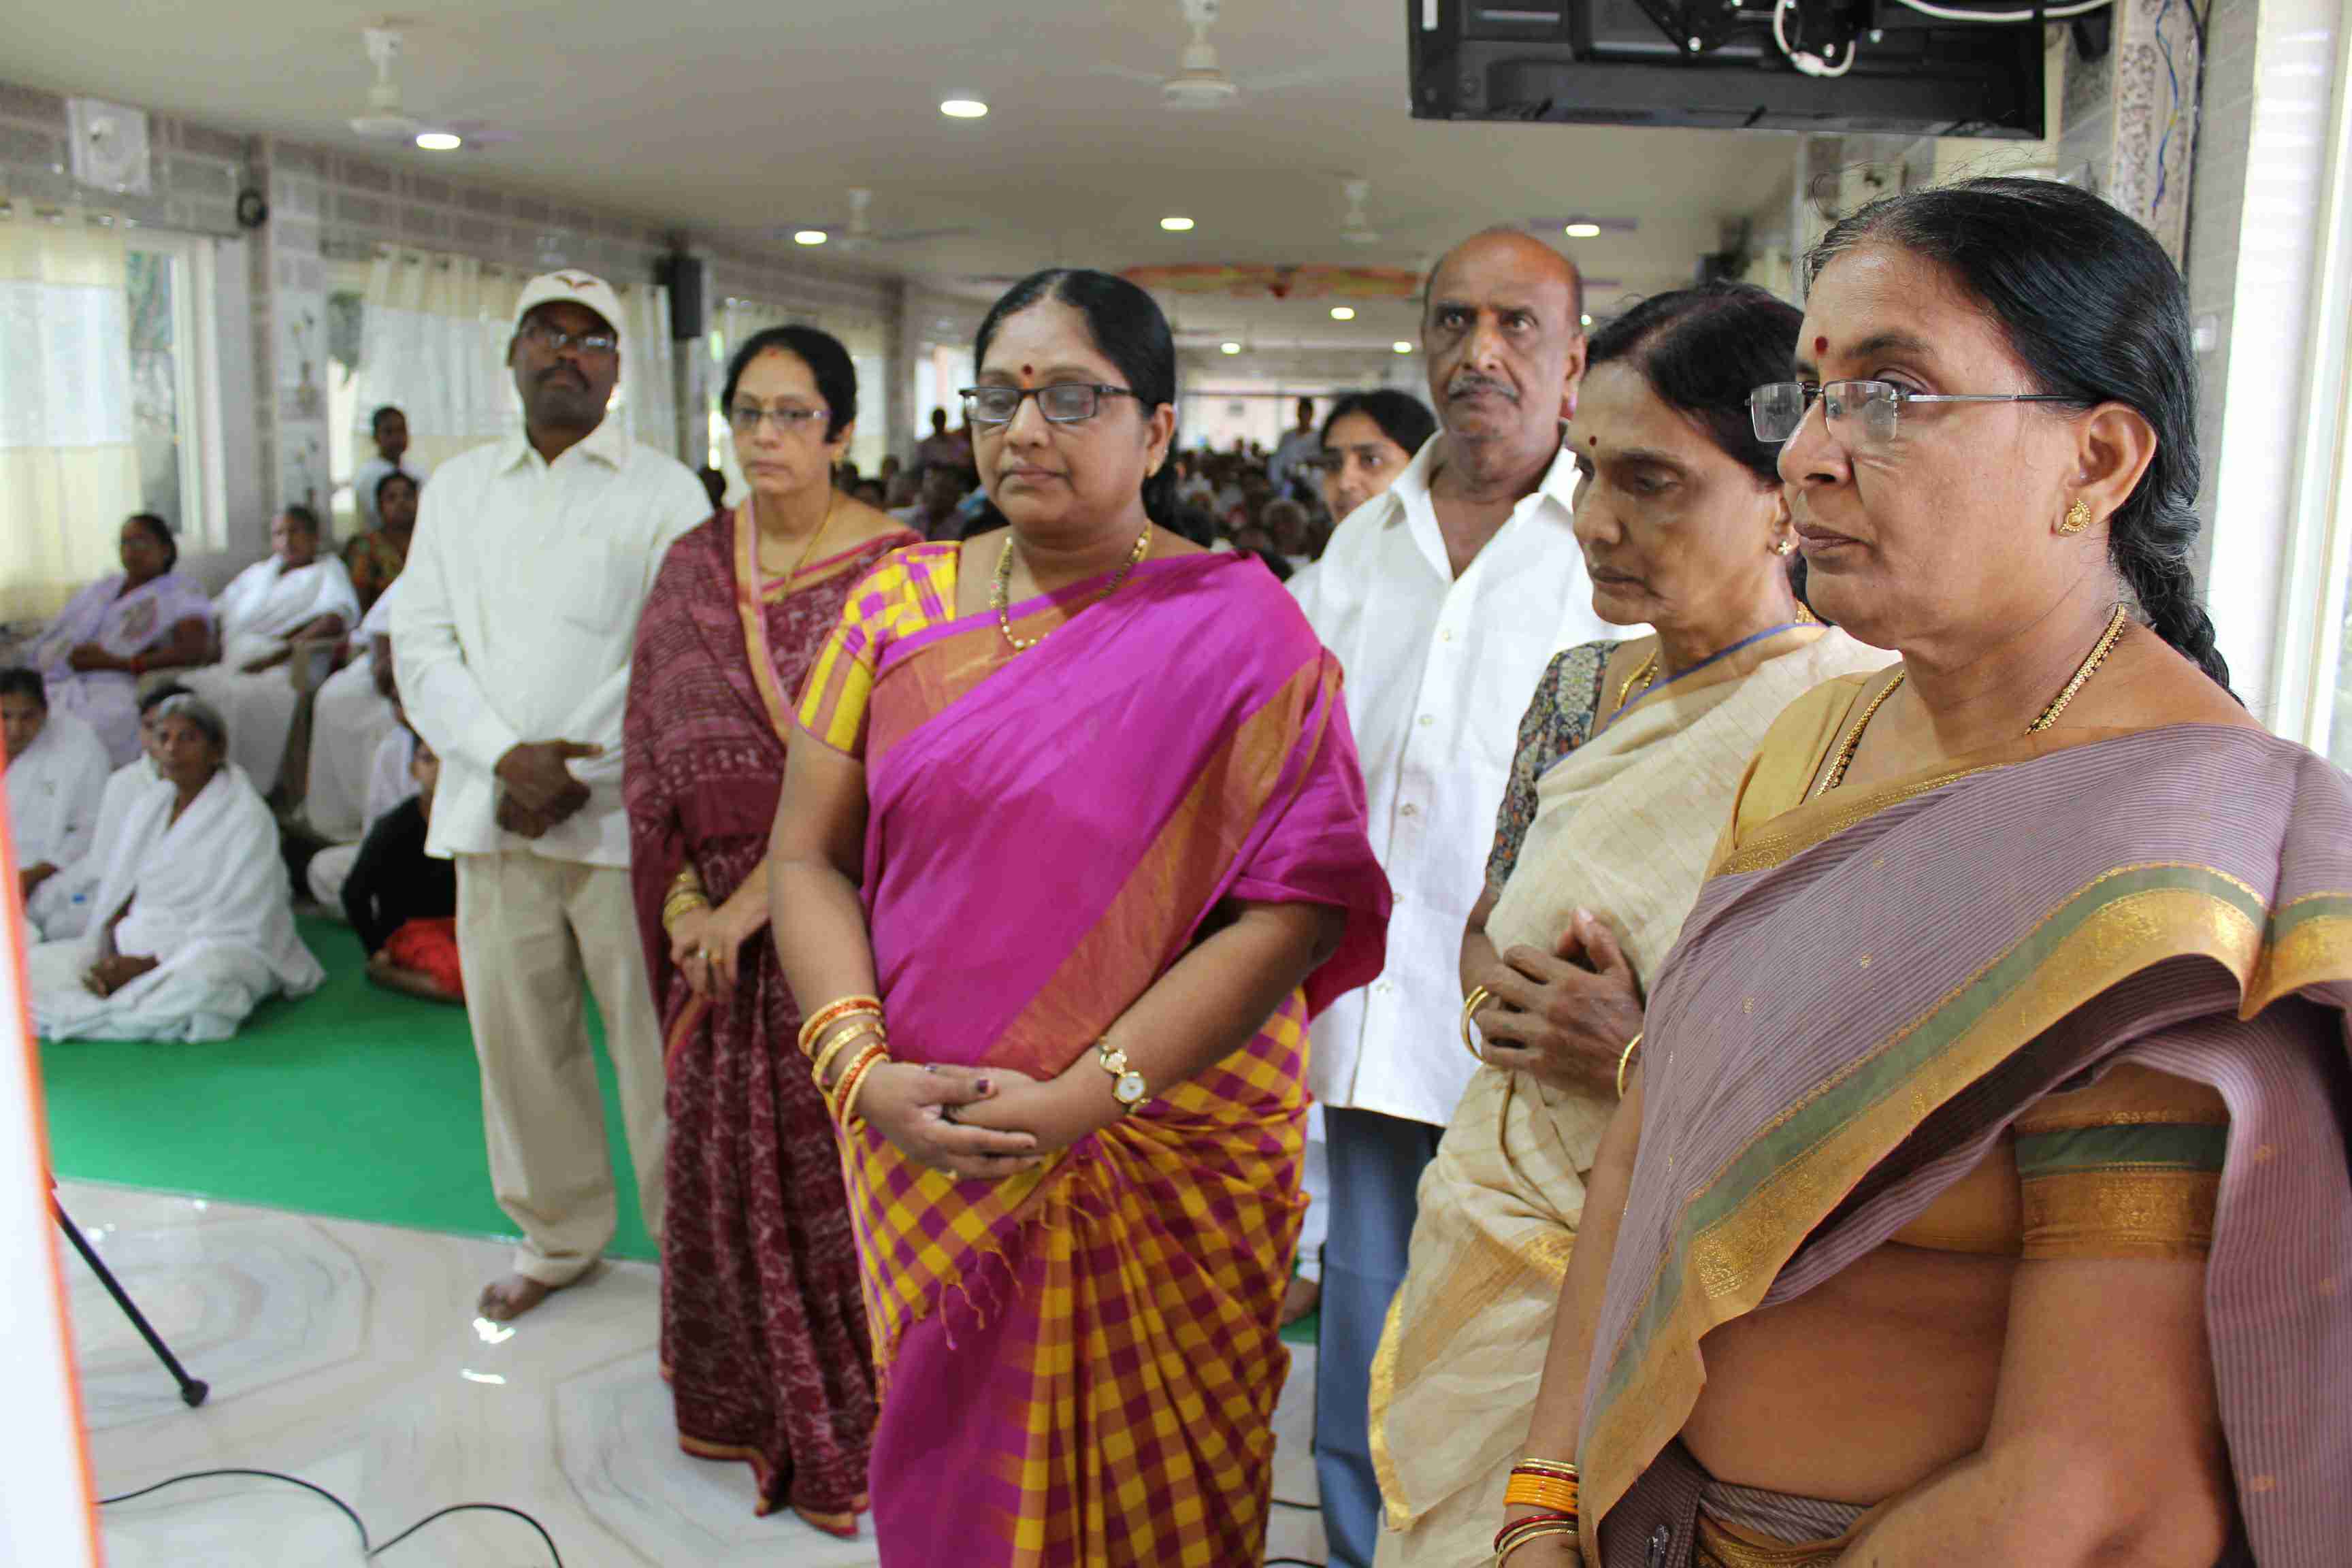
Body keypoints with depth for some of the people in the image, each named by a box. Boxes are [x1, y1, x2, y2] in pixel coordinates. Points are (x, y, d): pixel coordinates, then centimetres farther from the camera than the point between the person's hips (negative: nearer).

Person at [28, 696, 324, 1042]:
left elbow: (234, 926, -13)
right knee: (34, 965, -11)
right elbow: (117, 897, 10)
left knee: (202, 977, -39)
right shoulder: (148, 806, 12)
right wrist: (110, 957, -9)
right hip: (137, 943, 6)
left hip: (216, 950, -6)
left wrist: (147, 965, -19)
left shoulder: (248, 817, -9)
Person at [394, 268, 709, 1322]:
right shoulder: (458, 487, 16)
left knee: (656, 1041, -2)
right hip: (493, 815, 4)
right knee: (515, 1032, 11)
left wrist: (578, 777, -12)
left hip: (621, 815, -4)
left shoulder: (664, 491, 3)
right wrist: (505, 756, -9)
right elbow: (420, 645, 7)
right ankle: (557, 1234, 30)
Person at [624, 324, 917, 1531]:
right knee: (723, 1145, 12)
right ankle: (740, 1396, 34)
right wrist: (683, 903, -3)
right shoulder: (694, 568, 8)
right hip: (718, 912, 4)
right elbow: (652, 748, 7)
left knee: (836, 1152, 0)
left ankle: (847, 1423, 20)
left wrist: (770, 887, -16)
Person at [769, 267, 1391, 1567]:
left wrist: (1086, 1094, -20)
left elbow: (1295, 908, -14)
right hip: (923, 1153, 3)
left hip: (1168, 1160, -3)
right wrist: (862, 1068, -13)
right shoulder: (898, 605, 2)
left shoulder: (1239, 630, -8)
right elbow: (808, 856, 2)